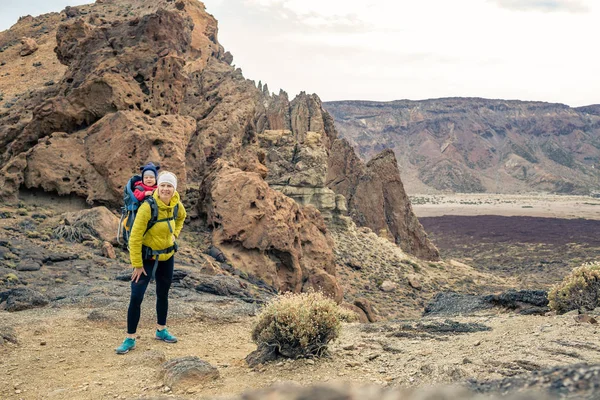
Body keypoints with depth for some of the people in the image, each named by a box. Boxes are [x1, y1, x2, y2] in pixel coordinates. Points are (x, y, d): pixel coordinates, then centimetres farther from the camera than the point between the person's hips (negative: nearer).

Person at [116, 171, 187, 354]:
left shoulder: (177, 205, -9)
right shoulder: (148, 207, -26)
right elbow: (135, 237, -23)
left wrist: (175, 234, 5)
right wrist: (137, 265, -19)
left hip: (167, 256, 6)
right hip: (147, 257, -5)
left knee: (163, 294, 17)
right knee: (136, 297, -8)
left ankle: (161, 330, 35)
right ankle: (130, 339, 5)